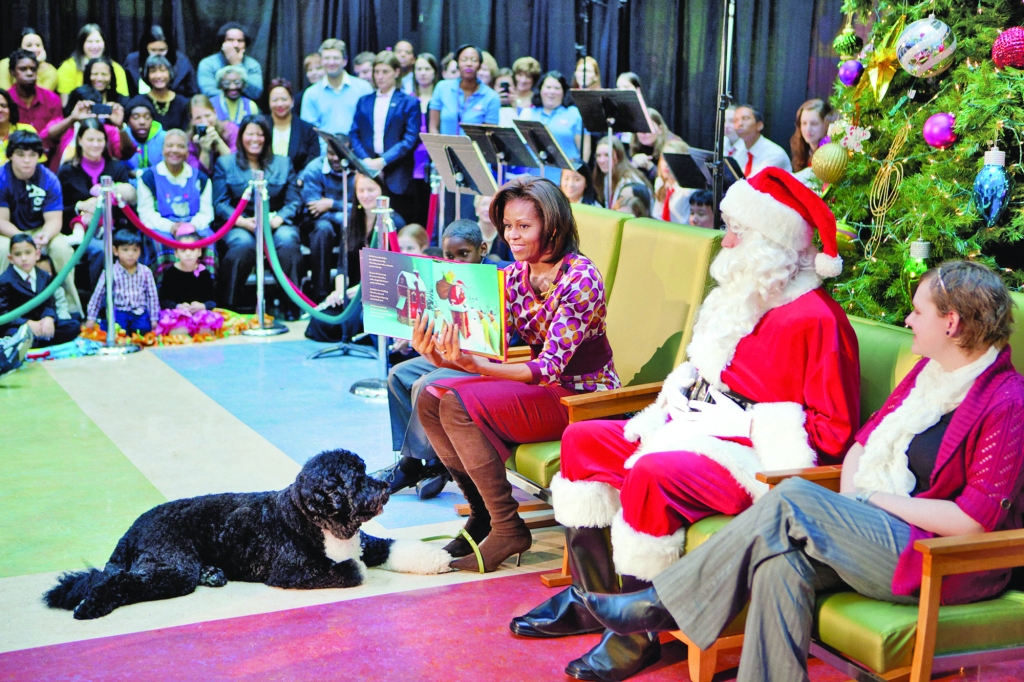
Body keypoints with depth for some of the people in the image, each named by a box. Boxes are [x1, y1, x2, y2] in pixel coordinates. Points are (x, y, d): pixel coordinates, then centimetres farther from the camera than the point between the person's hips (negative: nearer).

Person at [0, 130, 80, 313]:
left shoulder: (48, 179, -11)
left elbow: (54, 219, -14)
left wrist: (45, 236, -37)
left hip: (39, 231, 2)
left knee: (62, 246, -27)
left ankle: (70, 308, -17)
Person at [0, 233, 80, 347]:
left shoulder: (44, 276, 8)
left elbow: (49, 303, 4)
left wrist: (49, 318, -21)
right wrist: (28, 323, -27)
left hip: (40, 323, 7)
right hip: (17, 326, -6)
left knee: (74, 326, -10)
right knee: (15, 335, -41)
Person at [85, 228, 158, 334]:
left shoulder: (145, 272, 3)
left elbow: (152, 296, 9)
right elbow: (97, 295, 3)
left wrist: (154, 319, 6)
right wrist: (91, 318, 4)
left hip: (140, 314, 2)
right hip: (118, 312, -2)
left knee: (144, 329, -25)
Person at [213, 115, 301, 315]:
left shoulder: (283, 163, 18)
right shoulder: (225, 163, 14)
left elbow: (294, 201, 8)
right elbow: (220, 204, 3)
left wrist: (277, 220, -12)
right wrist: (244, 222, -14)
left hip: (276, 224, 1)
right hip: (239, 225, -1)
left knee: (287, 240, -34)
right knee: (243, 244, -37)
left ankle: (292, 306, -29)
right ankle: (227, 308, -27)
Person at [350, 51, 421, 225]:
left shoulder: (409, 103, 5)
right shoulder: (364, 102, 16)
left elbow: (411, 139, -5)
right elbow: (354, 135, 10)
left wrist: (383, 161, -13)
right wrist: (365, 160, -8)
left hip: (396, 176, -3)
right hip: (368, 172, 3)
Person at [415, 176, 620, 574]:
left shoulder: (580, 279, -20)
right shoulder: (514, 275, 3)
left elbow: (549, 367, -26)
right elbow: (489, 344, -2)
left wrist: (474, 366, -39)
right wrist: (442, 357, -24)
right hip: (540, 385, 8)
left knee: (460, 405, -25)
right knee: (430, 399, -8)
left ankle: (508, 529, -14)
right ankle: (482, 511, 3)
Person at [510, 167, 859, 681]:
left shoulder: (813, 317, -15)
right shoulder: (740, 297, 14)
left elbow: (833, 430, -17)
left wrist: (762, 432, -20)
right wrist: (662, 416, 8)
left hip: (756, 459, -10)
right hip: (699, 428, 11)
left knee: (650, 475, -35)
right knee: (583, 441, 5)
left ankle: (638, 635, -19)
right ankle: (592, 597, 8)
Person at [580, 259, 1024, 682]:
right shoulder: (928, 372, 15)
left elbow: (974, 520, -18)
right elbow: (863, 444, 16)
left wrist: (878, 499, -11)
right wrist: (850, 506, -3)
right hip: (884, 531, 8)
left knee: (793, 499, -24)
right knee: (783, 565, -24)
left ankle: (659, 604, -16)